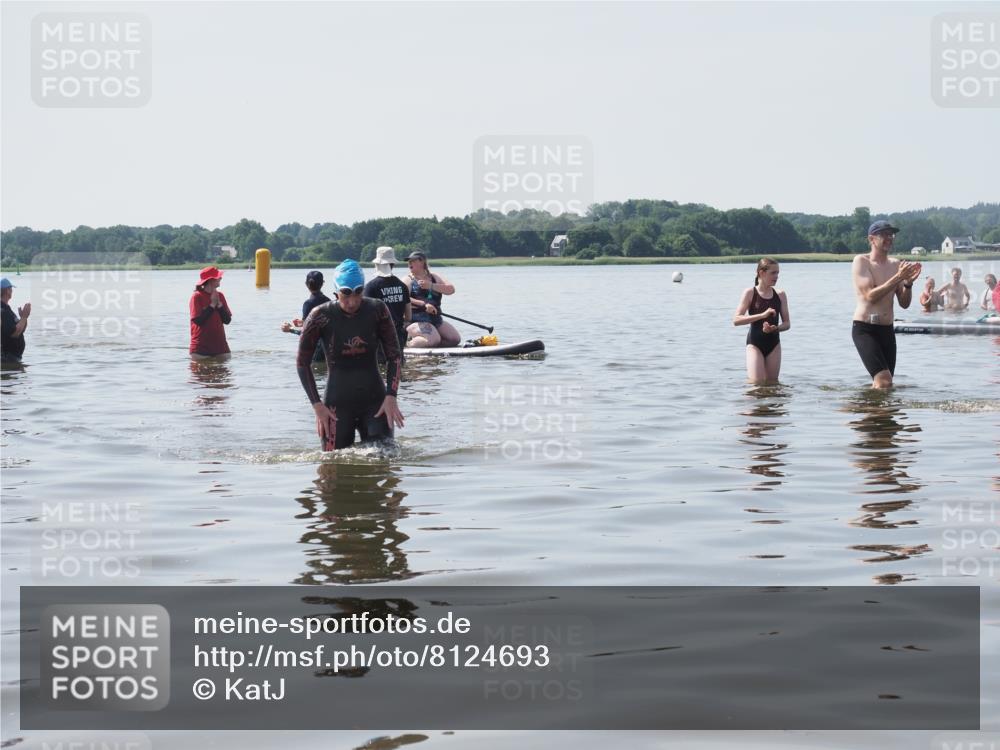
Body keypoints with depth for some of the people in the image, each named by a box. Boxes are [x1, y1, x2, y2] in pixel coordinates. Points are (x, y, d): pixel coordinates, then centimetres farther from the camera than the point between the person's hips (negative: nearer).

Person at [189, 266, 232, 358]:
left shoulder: (220, 296, 8)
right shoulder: (197, 297, -8)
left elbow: (227, 320, 4)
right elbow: (198, 320, -17)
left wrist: (219, 304, -8)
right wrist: (212, 305, -13)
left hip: (220, 345, 5)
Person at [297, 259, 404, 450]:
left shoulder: (377, 310, -4)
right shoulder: (321, 316, -9)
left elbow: (393, 355, 3)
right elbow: (302, 363, -1)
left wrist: (391, 396, -7)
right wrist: (317, 405, -6)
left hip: (374, 400, 1)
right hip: (337, 404, -1)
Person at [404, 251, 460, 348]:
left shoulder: (435, 278, 13)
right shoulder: (408, 280, 1)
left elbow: (451, 289, -3)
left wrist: (431, 285, -17)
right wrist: (424, 304, -27)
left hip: (436, 319, 6)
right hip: (416, 321, -6)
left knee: (455, 339, -6)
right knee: (434, 339, -29)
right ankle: (409, 343, -4)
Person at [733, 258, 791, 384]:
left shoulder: (780, 295, 6)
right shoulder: (750, 293, -5)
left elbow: (787, 323, 7)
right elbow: (736, 320, -14)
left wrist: (775, 328, -16)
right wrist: (762, 315, -22)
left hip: (773, 343, 4)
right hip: (755, 343, -4)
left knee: (772, 383, 5)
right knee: (757, 383, -13)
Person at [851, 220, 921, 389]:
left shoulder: (896, 264, 11)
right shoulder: (861, 261, -6)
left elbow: (904, 303, 9)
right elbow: (870, 296, -17)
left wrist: (908, 283, -10)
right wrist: (898, 278, -22)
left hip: (887, 330, 6)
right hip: (864, 329, -6)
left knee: (880, 385, 9)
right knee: (884, 383, -18)